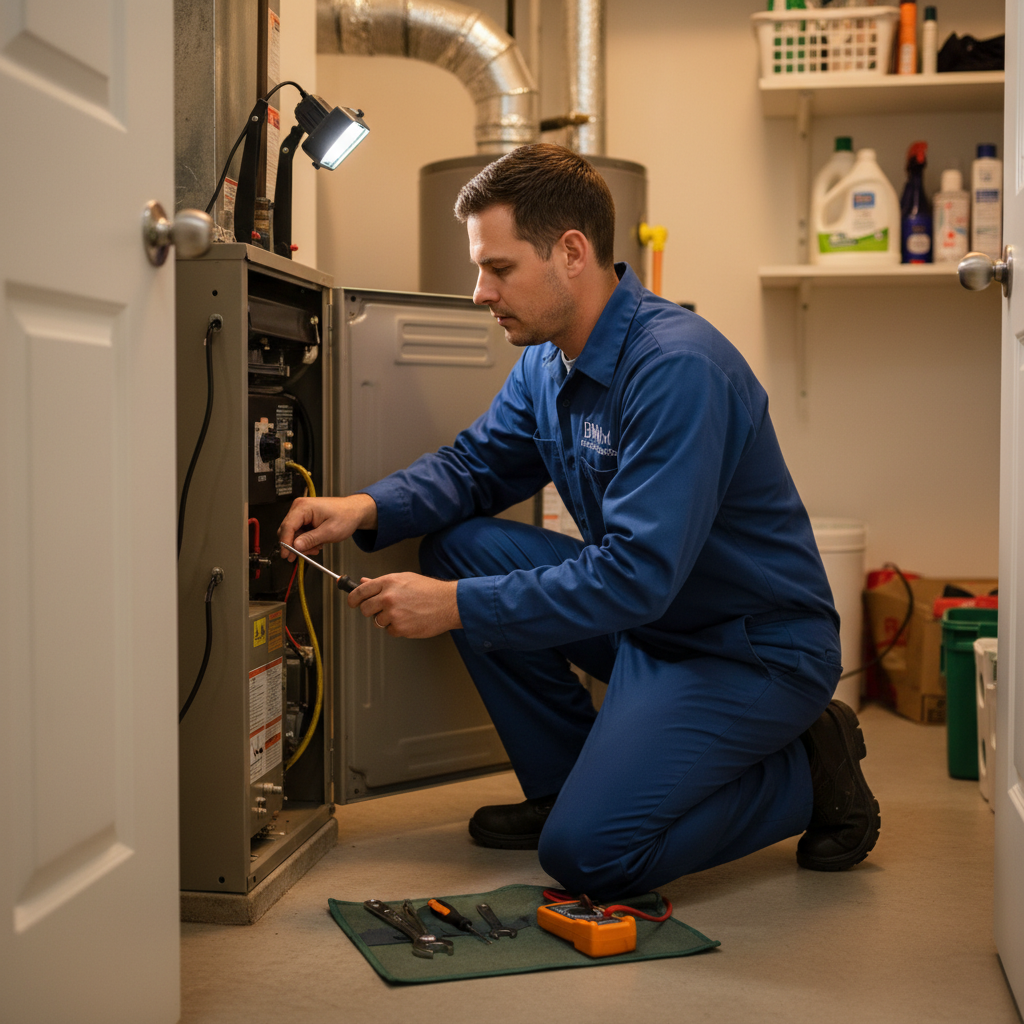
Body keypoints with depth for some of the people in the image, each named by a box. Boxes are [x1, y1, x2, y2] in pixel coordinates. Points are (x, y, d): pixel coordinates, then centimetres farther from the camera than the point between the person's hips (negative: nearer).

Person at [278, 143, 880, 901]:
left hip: (755, 649, -9)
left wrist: (456, 607, -30)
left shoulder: (677, 368, -27)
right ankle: (566, 781, 10)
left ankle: (807, 771, 2)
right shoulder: (549, 360, 3)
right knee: (461, 545, -1)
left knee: (586, 851, -20)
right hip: (650, 617, 9)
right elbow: (478, 462, 12)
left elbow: (637, 575, -33)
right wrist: (367, 510, -9)